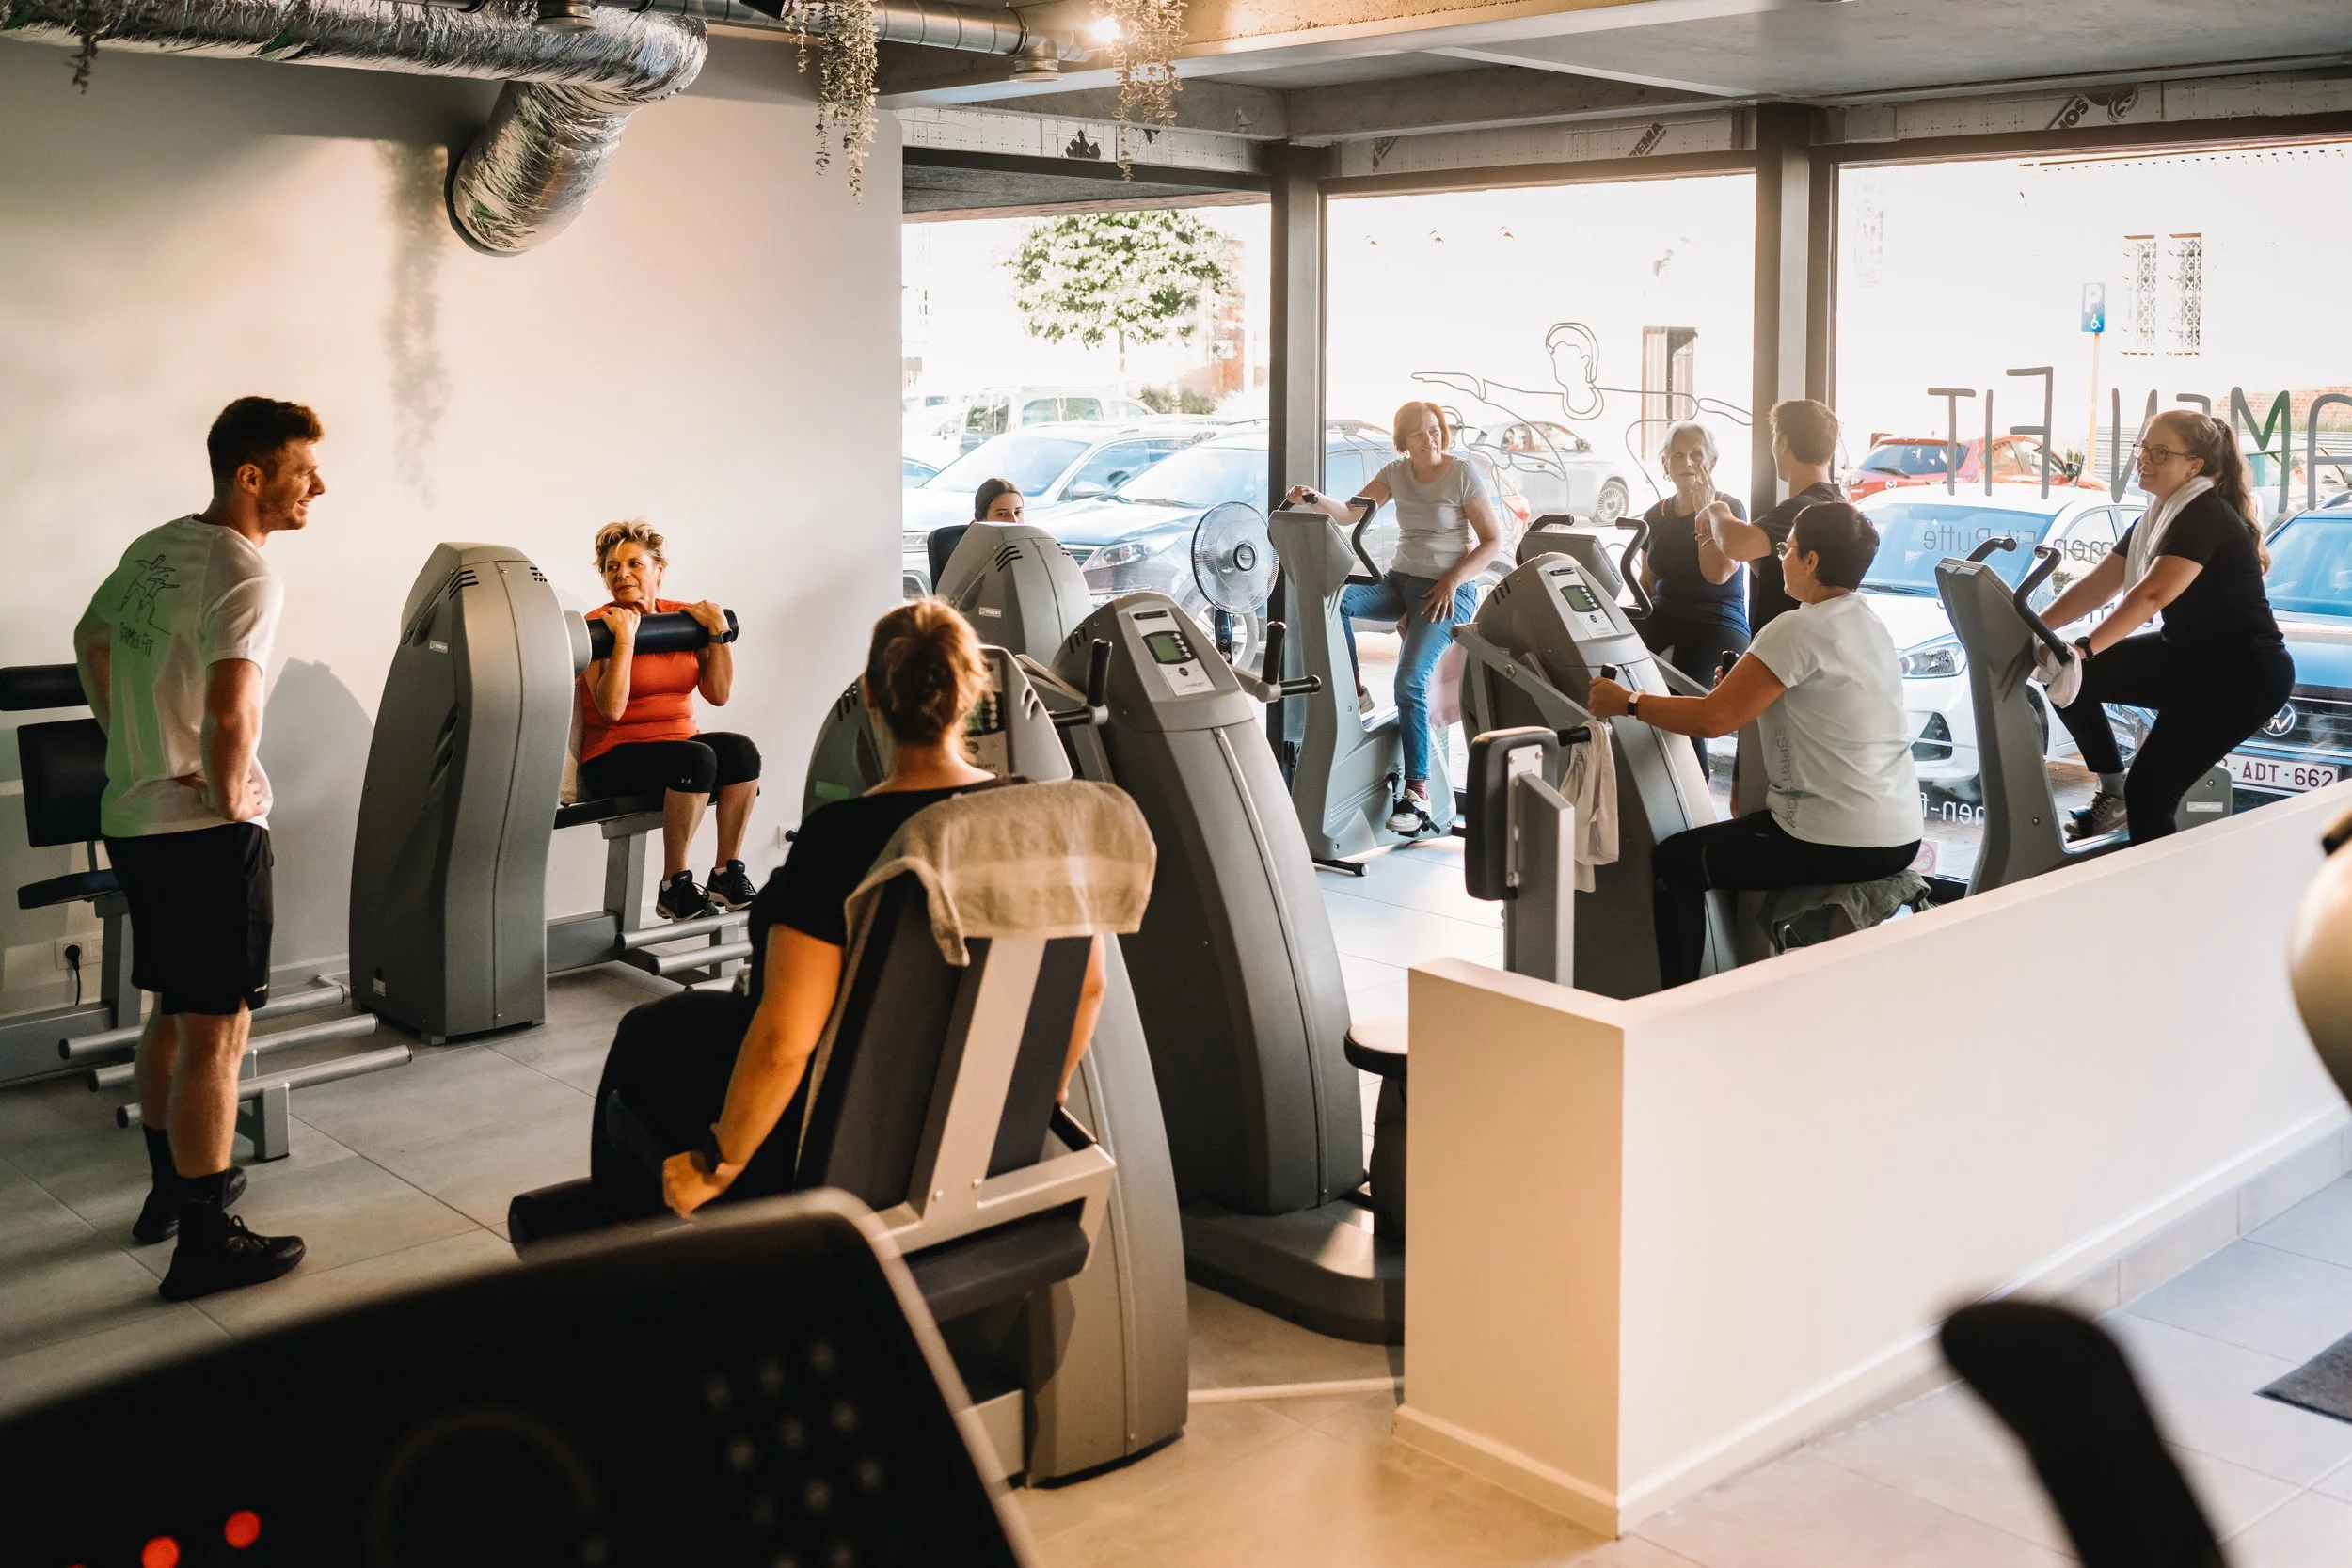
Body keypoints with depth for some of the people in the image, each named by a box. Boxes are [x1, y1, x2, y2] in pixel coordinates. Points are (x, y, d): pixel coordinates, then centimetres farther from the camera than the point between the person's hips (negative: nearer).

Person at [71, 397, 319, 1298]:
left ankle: (170, 1189, 36)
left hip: (133, 815, 9)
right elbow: (231, 714, -33)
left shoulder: (154, 547, 9)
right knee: (216, 1036, -3)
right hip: (206, 832, -9)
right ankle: (205, 1244, 3)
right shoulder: (245, 575, -19)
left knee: (172, 1014, 22)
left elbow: (92, 642, 24)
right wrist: (232, 798, -16)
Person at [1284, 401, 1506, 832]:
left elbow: (1493, 541, -4)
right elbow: (1352, 513, 0)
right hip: (1400, 581, 6)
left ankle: (1417, 791, -23)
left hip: (1447, 591, -5)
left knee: (1410, 680, -25)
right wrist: (1316, 500, -20)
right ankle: (1354, 691, -8)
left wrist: (1453, 580, -15)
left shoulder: (1464, 475, -5)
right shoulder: (1396, 473, 9)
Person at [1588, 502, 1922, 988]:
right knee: (1744, 830, 32)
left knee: (1673, 861, 6)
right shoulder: (1870, 625, 11)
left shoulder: (1798, 630, -17)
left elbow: (1714, 718, -20)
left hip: (1841, 845, -9)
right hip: (1900, 835, 9)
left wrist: (1627, 703, -9)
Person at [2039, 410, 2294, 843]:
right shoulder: (2155, 518, 6)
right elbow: (2095, 586, 6)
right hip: (2188, 656, 9)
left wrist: (2083, 649, -47)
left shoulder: (2208, 516, -23)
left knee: (2149, 788, -15)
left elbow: (2151, 595, -37)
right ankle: (2113, 796, 10)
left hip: (2244, 673, -9)